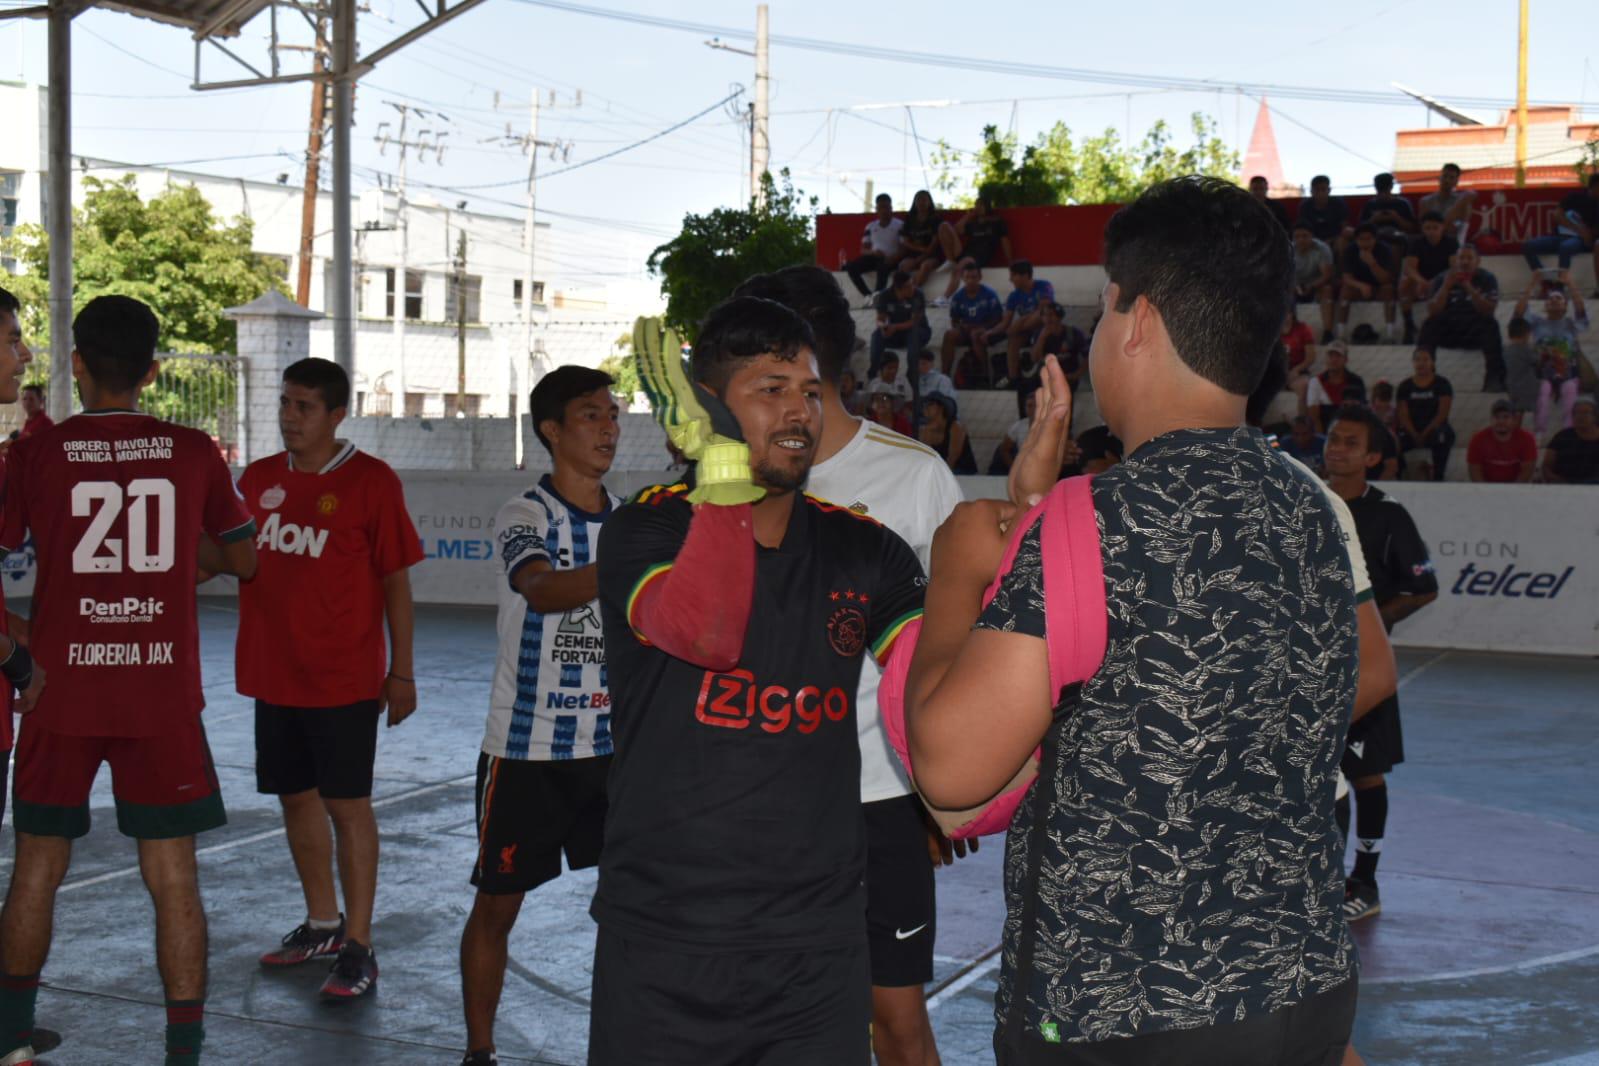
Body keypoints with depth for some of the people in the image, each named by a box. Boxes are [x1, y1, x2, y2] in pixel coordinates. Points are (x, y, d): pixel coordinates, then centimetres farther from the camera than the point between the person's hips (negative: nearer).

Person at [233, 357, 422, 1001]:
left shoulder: (371, 481, -7)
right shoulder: (258, 479, 7)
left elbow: (396, 582, -5)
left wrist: (402, 672, -7)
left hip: (344, 676, -5)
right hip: (274, 674, 6)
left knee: (347, 803, -2)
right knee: (296, 797, 14)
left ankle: (358, 949, 5)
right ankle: (322, 924, 30)